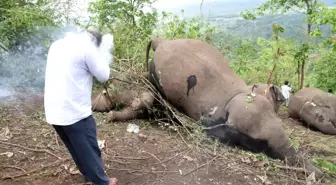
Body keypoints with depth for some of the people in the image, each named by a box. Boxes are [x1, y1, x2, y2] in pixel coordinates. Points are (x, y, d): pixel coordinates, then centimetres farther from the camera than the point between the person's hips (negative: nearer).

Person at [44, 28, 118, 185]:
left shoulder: (57, 45, 12)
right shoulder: (87, 47, -12)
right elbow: (103, 76, -4)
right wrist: (105, 50, 6)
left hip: (53, 112, 8)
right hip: (74, 113, -8)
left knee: (78, 150, 24)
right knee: (90, 150, 10)